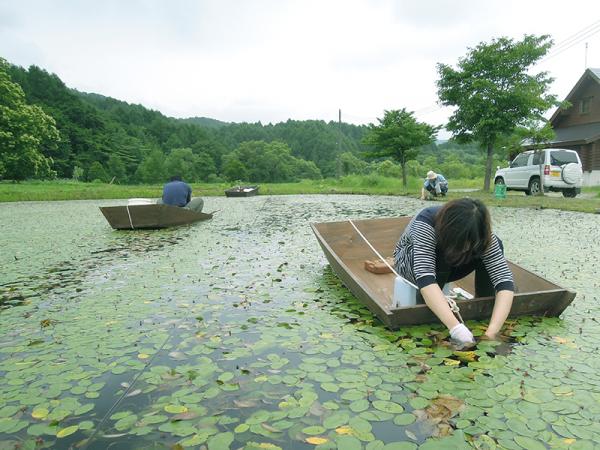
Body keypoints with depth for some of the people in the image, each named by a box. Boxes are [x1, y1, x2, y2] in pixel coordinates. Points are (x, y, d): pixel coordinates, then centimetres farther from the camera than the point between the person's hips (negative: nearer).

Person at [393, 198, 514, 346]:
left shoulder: (480, 235, -30)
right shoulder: (426, 224, -40)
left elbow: (505, 281, -35)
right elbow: (425, 280, -51)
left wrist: (492, 331, -48)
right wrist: (455, 327, -60)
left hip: (447, 268, 3)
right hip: (409, 261, -3)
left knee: (496, 244, -22)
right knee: (440, 253, -38)